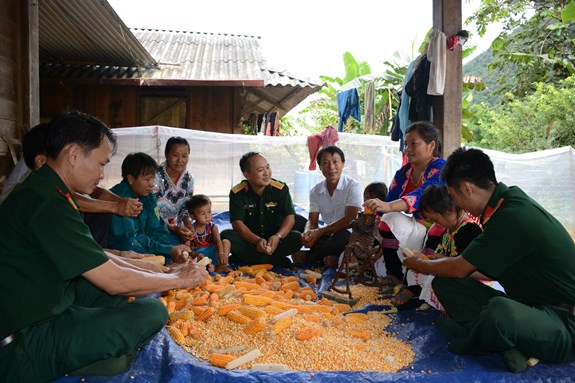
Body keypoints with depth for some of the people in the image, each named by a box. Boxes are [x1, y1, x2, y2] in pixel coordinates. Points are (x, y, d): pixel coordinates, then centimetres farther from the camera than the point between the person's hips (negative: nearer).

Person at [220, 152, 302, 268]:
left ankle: (247, 258, -20)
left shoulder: (281, 188, -8)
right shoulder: (237, 193, -9)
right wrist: (257, 240, -33)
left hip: (274, 239, 0)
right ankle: (277, 261, -25)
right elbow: (237, 223, -16)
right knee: (226, 235, -28)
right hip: (249, 240, 0)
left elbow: (290, 217, -13)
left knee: (297, 238, -27)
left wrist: (278, 236, -32)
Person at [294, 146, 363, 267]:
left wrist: (319, 232, -27)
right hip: (329, 236, 3)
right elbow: (312, 222, 0)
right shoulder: (315, 191, 3)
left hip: (349, 235, -3)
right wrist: (307, 233, -25)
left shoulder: (353, 186, -11)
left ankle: (306, 257, -19)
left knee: (343, 235, -38)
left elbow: (350, 219, -21)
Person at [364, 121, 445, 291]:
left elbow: (423, 196, -34)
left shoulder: (440, 169, -15)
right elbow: (390, 200, 4)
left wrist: (388, 206, -50)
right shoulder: (404, 172, 8)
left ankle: (396, 278, -11)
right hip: (417, 228, 8)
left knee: (393, 220, -27)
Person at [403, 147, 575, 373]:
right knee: (444, 282, -2)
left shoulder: (512, 217, -25)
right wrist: (435, 263, 24)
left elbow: (460, 269, -13)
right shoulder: (510, 199, 3)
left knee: (500, 311, -41)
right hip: (529, 304, 9)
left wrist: (420, 265, 5)